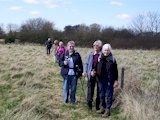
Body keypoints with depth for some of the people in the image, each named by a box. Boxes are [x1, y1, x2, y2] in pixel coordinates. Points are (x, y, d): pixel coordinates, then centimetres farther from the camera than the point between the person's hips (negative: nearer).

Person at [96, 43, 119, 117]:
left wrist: (116, 80, -5)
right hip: (101, 80, 4)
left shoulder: (112, 59, -3)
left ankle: (108, 110, 11)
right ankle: (103, 108, 29)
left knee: (109, 95, 2)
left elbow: (115, 71, -2)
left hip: (109, 81, -4)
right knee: (101, 94, 14)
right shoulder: (100, 58, 4)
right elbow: (97, 68, 14)